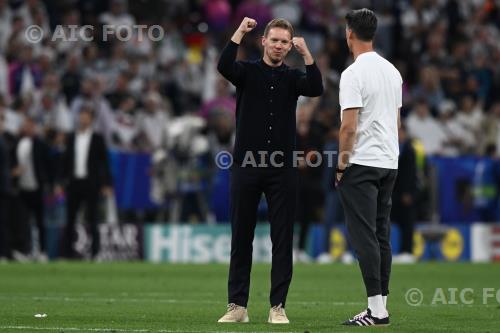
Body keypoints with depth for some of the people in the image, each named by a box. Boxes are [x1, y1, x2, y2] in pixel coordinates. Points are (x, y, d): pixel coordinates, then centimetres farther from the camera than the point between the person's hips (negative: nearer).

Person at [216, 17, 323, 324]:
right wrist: (240, 32, -19)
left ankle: (278, 307, 3)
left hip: (283, 169, 1)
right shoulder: (247, 71, 6)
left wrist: (306, 52, -18)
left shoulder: (292, 77, 9)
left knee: (283, 240, -1)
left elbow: (316, 88, -12)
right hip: (246, 167, -1)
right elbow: (224, 66, -17)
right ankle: (237, 306, 9)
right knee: (241, 238, 3)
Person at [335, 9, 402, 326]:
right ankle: (381, 305, 12)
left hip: (361, 165, -8)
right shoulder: (393, 71, 12)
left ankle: (377, 309, -13)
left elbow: (349, 126, -19)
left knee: (364, 235, -9)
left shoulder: (353, 74, -15)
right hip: (390, 163, 8)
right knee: (382, 235, 11)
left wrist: (341, 165, -10)